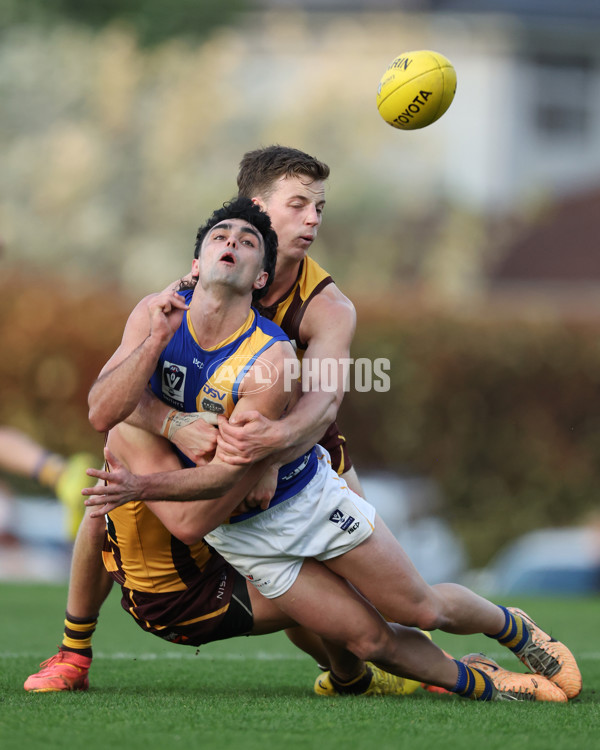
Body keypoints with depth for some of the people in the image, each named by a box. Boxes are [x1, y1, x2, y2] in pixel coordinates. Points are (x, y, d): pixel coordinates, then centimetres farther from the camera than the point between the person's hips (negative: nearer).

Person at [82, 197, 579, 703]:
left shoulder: (272, 361, -29)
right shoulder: (155, 319, -16)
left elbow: (227, 472, -25)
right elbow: (102, 415, -24)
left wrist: (141, 485, -31)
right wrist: (154, 342, -36)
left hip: (309, 494, -3)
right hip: (243, 533, 3)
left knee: (422, 610, 4)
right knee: (370, 639, 1)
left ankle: (512, 627, 36)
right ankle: (480, 684, 25)